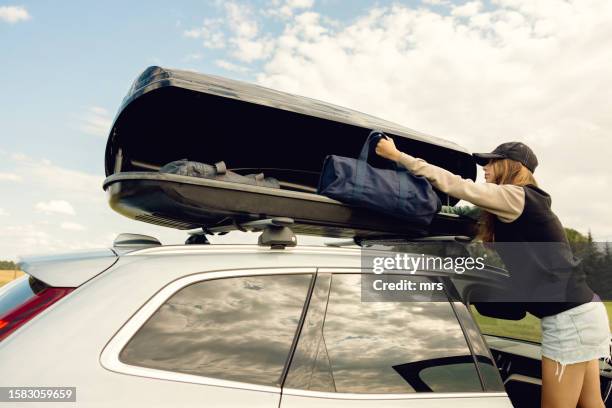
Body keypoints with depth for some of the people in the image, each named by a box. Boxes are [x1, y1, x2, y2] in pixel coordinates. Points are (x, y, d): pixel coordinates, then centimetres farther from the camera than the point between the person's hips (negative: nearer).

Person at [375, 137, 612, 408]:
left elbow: (452, 184, -16)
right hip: (579, 312, 10)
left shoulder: (517, 197, -13)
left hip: (570, 317, -10)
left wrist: (396, 155, -12)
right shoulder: (513, 207, 15)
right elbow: (466, 209, 21)